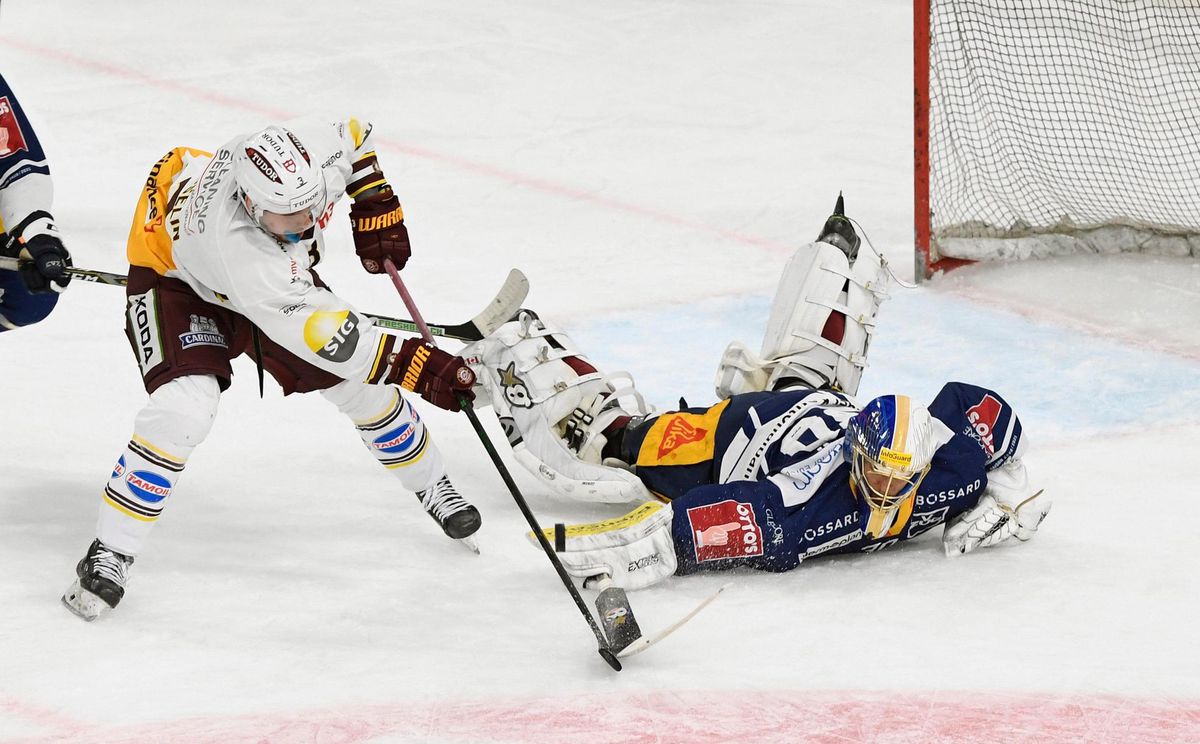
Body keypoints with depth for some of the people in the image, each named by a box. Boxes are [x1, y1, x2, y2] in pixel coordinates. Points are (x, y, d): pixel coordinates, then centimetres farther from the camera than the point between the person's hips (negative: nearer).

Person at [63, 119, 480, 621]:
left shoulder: (319, 153, -33)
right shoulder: (239, 248, -47)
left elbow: (356, 135, -5)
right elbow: (327, 335, -45)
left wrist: (375, 208, -8)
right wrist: (415, 366, -44)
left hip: (278, 272, 7)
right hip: (178, 276, -6)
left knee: (363, 383, 8)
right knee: (184, 406, -28)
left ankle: (432, 488, 35)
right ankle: (109, 556, -16)